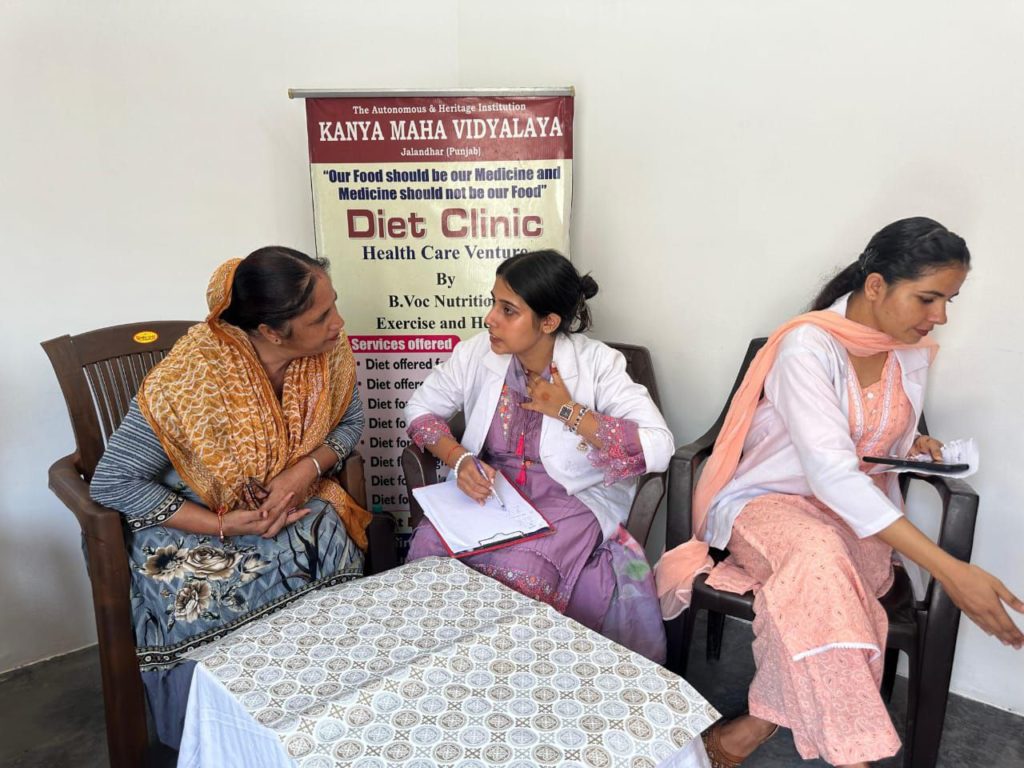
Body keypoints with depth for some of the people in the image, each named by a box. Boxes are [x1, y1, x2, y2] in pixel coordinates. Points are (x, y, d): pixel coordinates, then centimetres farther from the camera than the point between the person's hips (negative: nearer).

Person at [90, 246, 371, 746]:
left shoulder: (330, 353, -15)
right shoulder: (192, 377, -28)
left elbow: (349, 423, 3)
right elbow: (112, 483, -20)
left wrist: (307, 468, -18)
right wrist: (224, 526, -26)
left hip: (291, 500, 3)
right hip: (190, 517, -3)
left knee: (332, 549, -23)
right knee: (195, 594, -27)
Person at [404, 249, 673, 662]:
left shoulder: (596, 363, -14)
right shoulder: (477, 353, -4)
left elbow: (657, 449, -22)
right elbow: (421, 408, 5)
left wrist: (569, 411, -20)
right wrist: (459, 459, -14)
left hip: (571, 499, -3)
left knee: (516, 572, -31)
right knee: (427, 548, -24)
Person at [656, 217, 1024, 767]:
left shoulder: (915, 351, 4)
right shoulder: (808, 345, -20)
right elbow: (830, 472, -30)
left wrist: (914, 447, -4)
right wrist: (946, 568, -34)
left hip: (855, 509, 5)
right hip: (766, 501, -5)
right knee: (817, 553, -40)